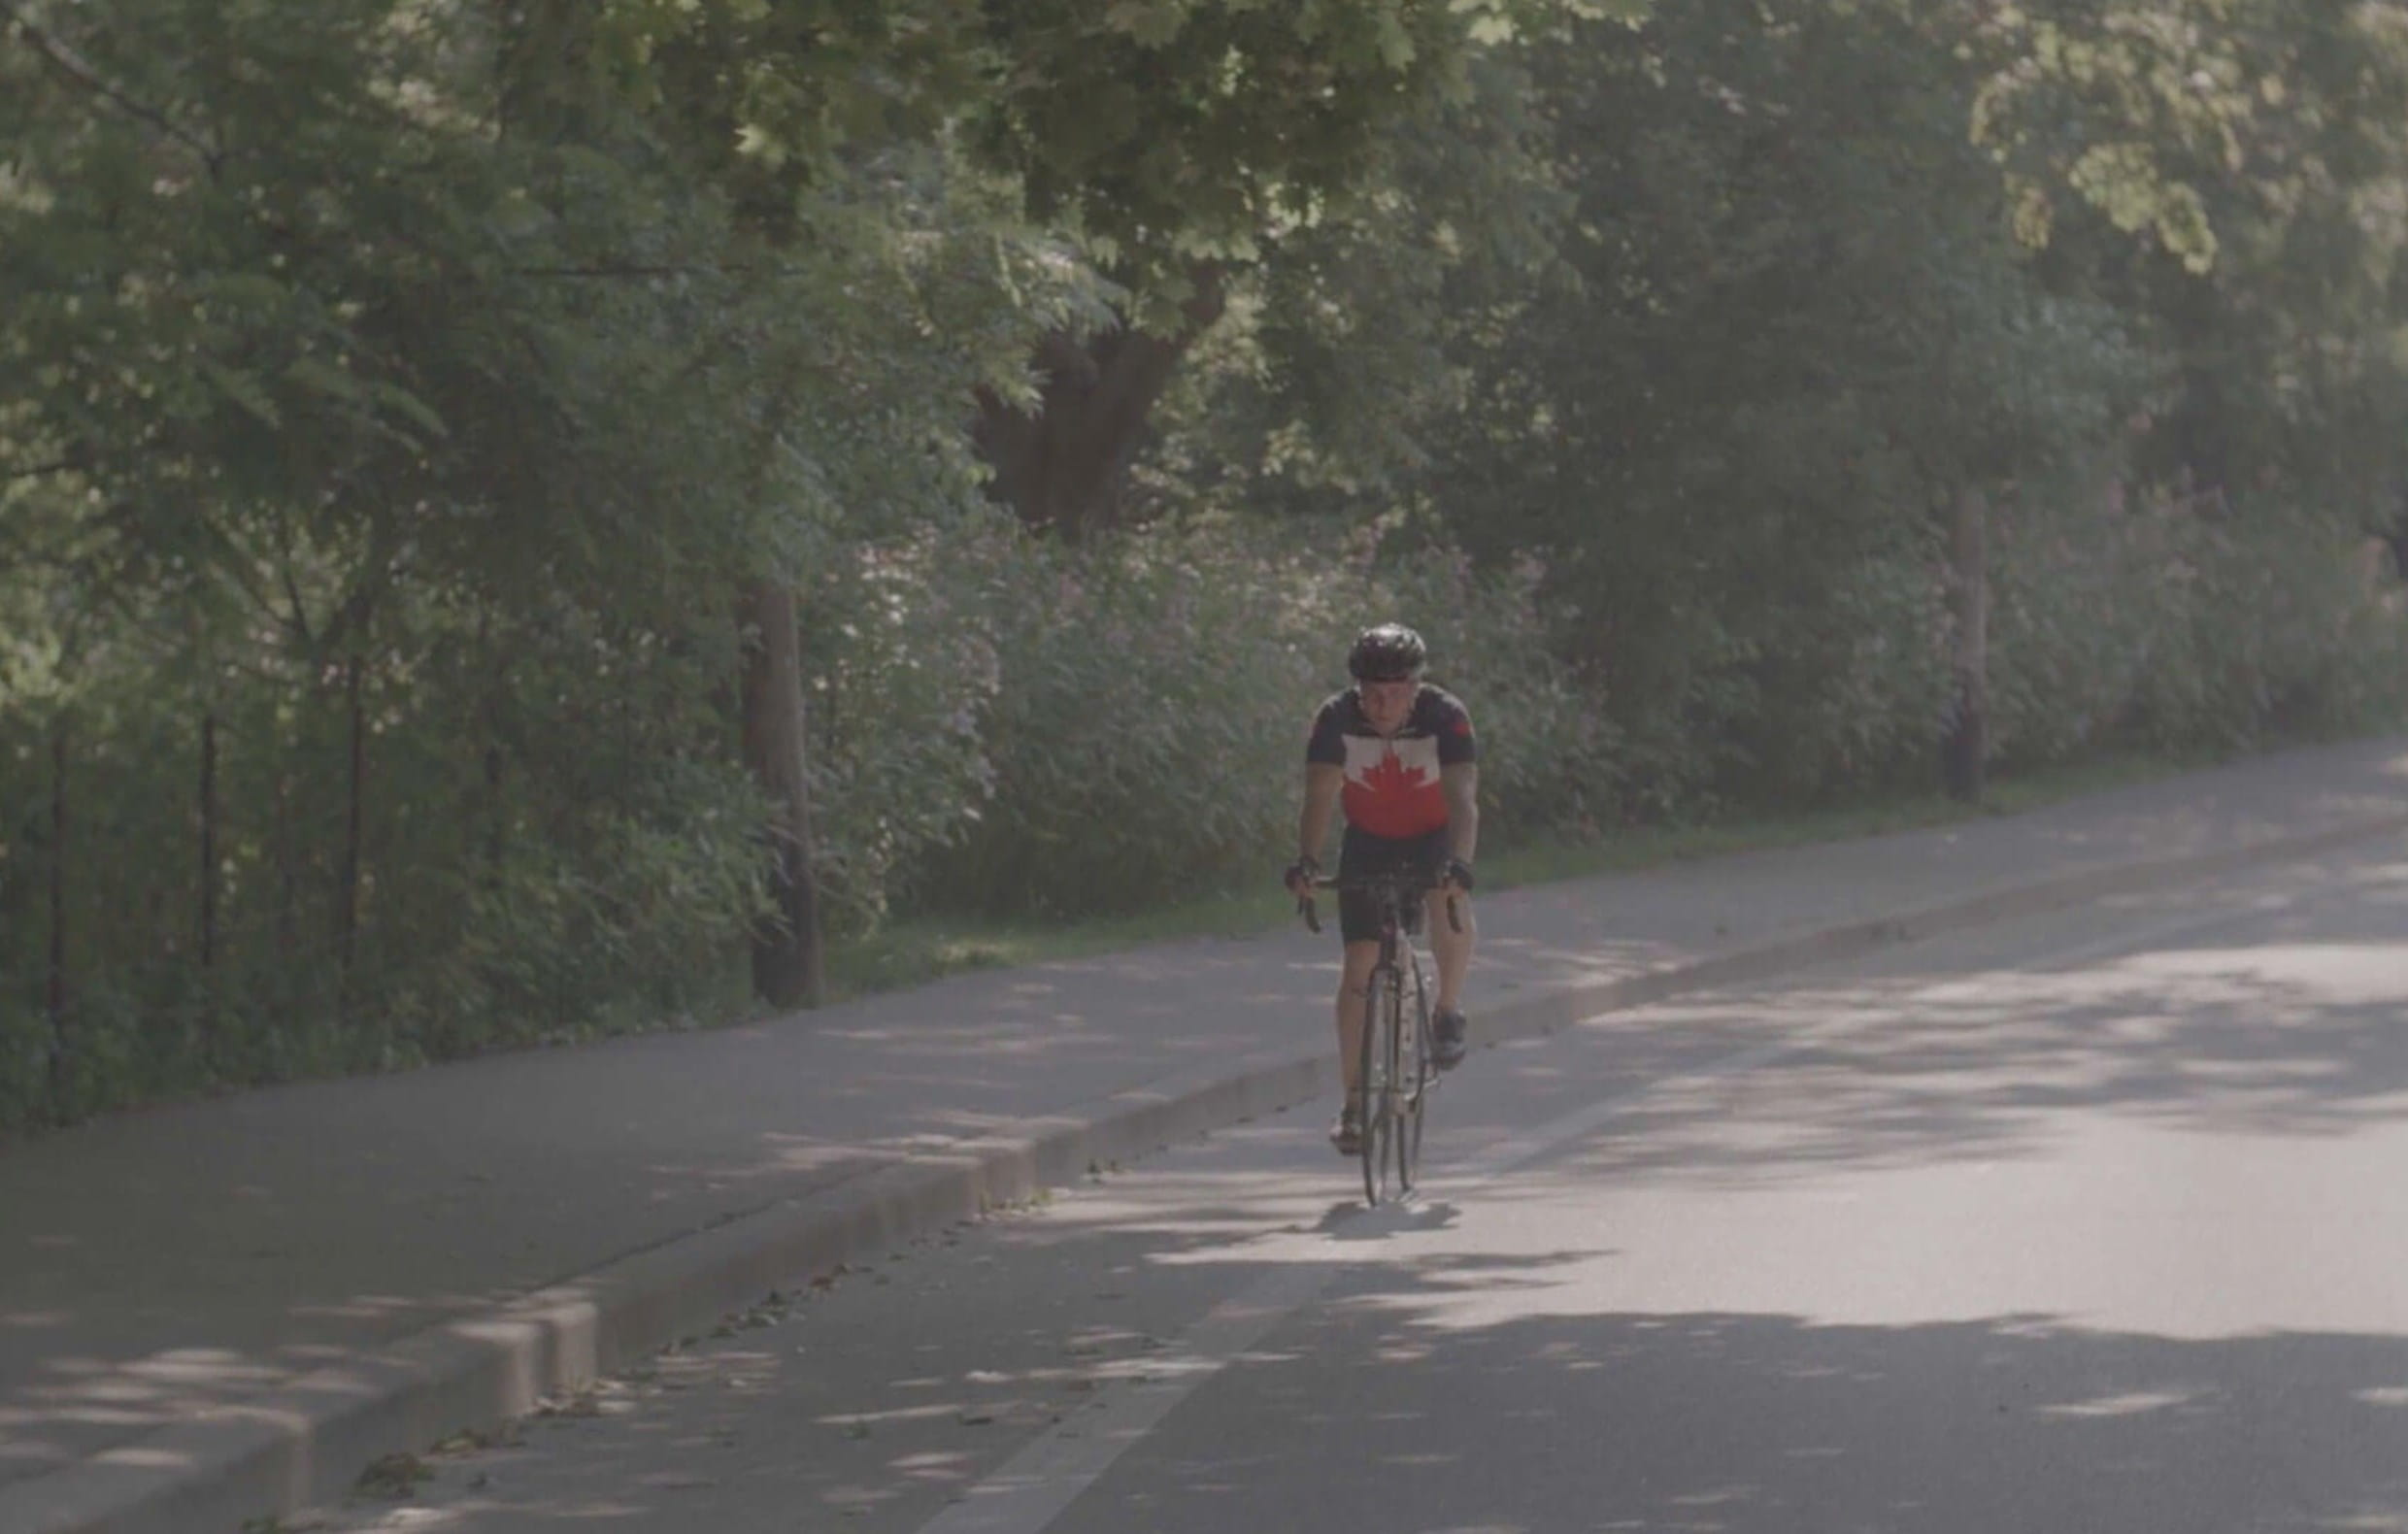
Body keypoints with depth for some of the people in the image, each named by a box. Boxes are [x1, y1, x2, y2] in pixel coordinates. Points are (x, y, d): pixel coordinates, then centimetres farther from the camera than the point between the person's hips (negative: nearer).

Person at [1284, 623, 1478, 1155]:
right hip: (1369, 841, 2)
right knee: (1359, 962, -7)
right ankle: (1353, 1102, -1)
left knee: (1448, 901, -35)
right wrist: (1306, 862, -45)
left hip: (1434, 836, -2)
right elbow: (1319, 798, -28)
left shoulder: (1445, 717, -27)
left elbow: (1463, 798, -36)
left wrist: (1459, 862, -53)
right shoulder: (1337, 719, -22)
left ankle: (1449, 1015, -12)